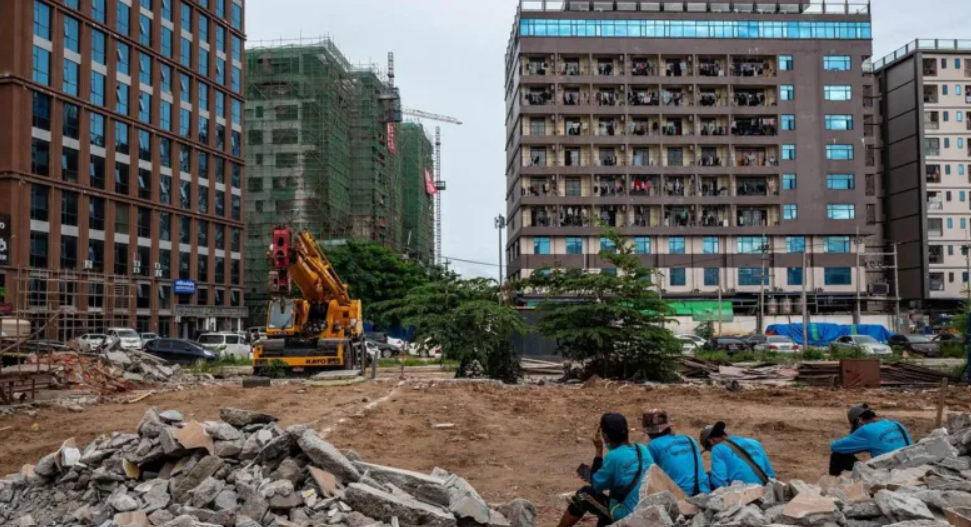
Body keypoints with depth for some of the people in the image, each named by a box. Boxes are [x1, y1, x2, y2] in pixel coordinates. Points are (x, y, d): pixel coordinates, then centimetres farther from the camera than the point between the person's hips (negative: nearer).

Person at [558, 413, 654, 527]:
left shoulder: (613, 456, -15)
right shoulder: (643, 449, 5)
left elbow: (596, 485, -1)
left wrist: (599, 450, -2)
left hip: (628, 516, -7)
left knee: (584, 494, 9)